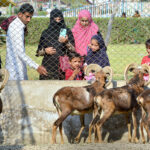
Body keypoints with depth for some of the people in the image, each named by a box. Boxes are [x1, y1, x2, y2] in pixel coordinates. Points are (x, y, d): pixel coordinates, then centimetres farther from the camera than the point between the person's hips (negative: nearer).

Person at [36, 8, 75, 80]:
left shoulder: (67, 32, 7)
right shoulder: (45, 33, 9)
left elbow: (73, 50, 0)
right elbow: (38, 52, 13)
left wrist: (67, 42, -17)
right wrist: (45, 51, -7)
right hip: (48, 66, 1)